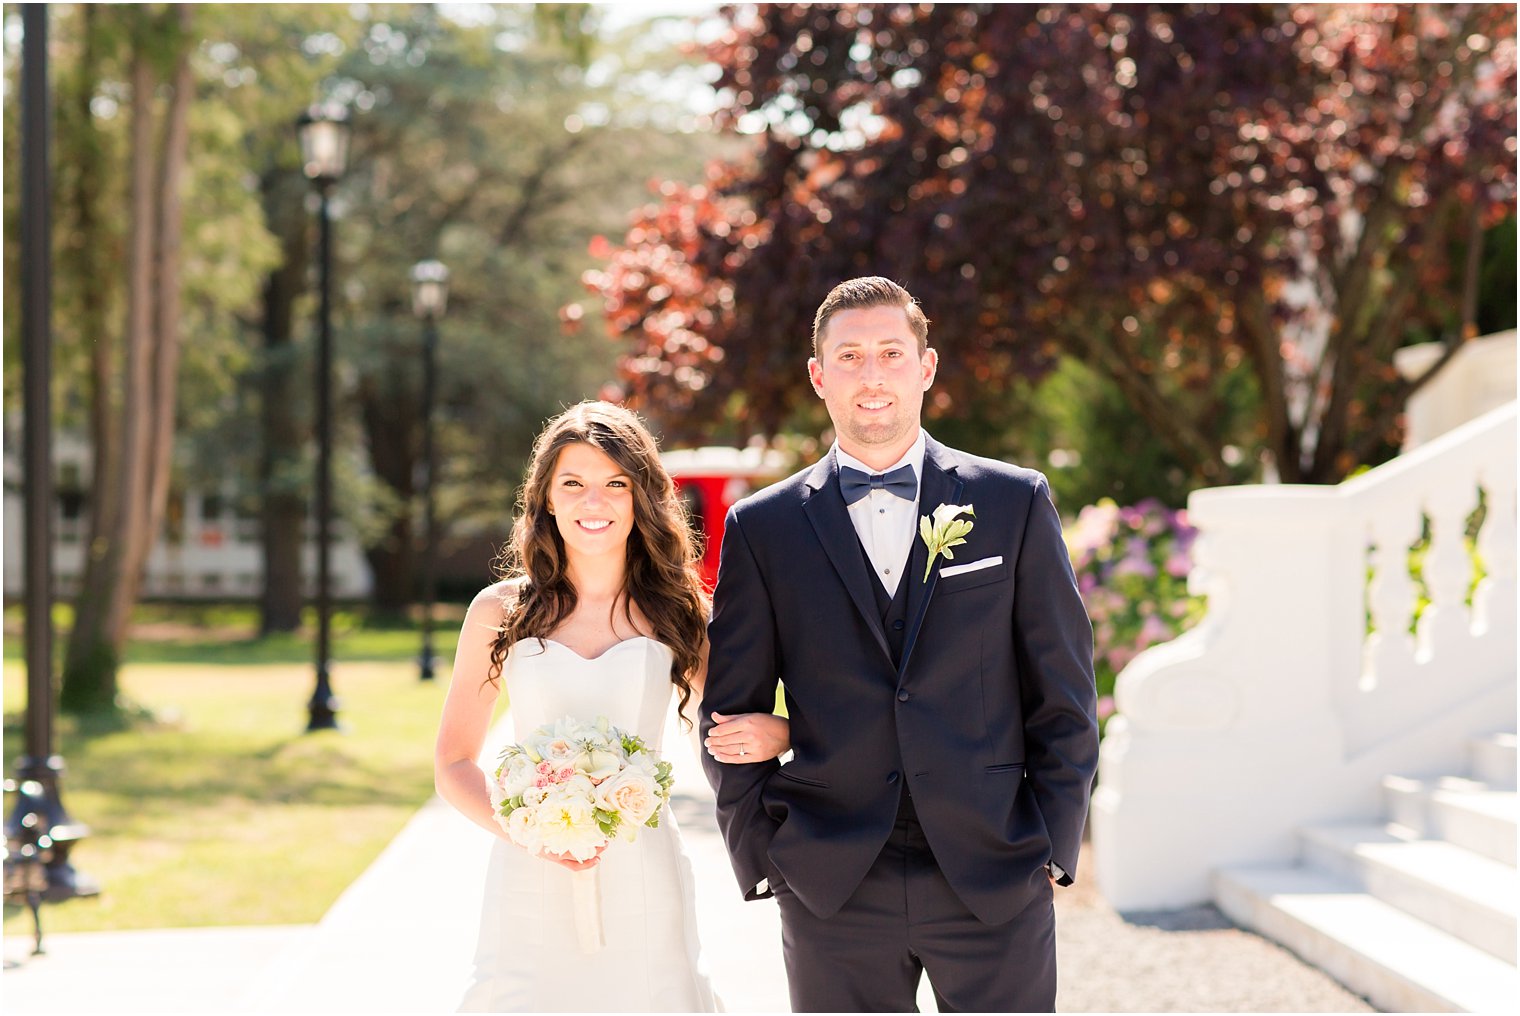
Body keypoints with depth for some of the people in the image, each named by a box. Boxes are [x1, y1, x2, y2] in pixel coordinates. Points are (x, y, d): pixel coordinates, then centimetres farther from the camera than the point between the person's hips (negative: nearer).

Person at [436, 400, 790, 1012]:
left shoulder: (675, 611, 5)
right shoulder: (498, 612, 3)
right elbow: (454, 765, 6)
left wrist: (775, 733, -11)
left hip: (639, 885, 1)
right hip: (530, 887, -1)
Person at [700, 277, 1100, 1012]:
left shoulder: (1014, 502, 4)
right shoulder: (761, 529, 4)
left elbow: (1063, 694, 5)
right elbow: (730, 711, 7)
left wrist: (1054, 845, 1)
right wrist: (763, 860, 3)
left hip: (996, 880, 0)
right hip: (832, 890, 0)